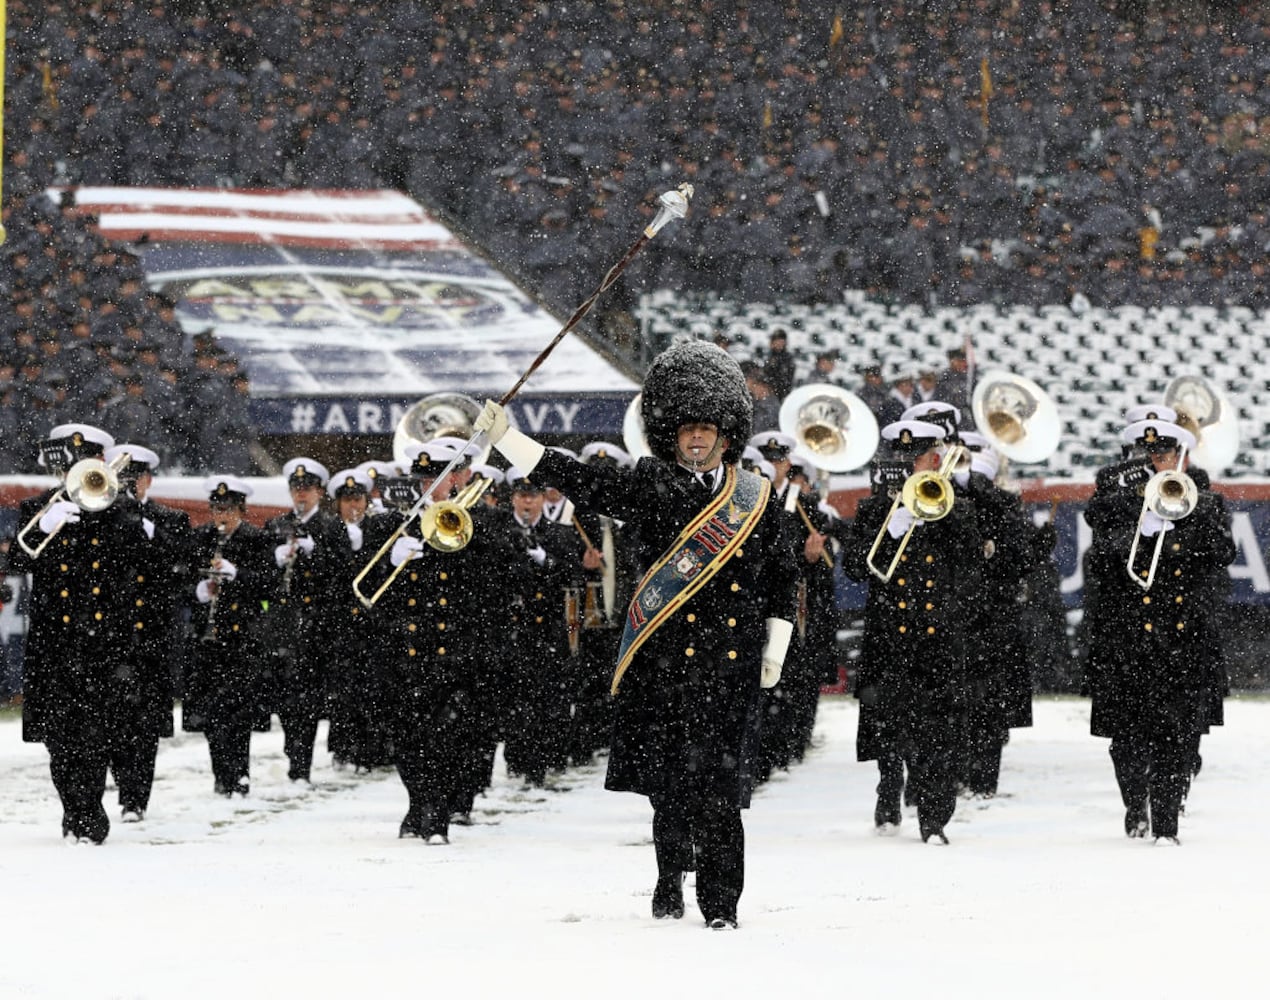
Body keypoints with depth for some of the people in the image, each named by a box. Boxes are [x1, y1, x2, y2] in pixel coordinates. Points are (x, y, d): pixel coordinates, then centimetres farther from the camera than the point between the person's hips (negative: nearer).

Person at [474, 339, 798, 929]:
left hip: (732, 665, 0)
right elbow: (575, 481, 1)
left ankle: (720, 903, 0)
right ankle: (670, 879, 24)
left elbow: (781, 578, 15)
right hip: (662, 661, 0)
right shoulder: (648, 490, 5)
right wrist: (504, 437, -6)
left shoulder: (756, 500, 8)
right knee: (668, 781, 2)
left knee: (718, 788, -6)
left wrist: (774, 653, 10)